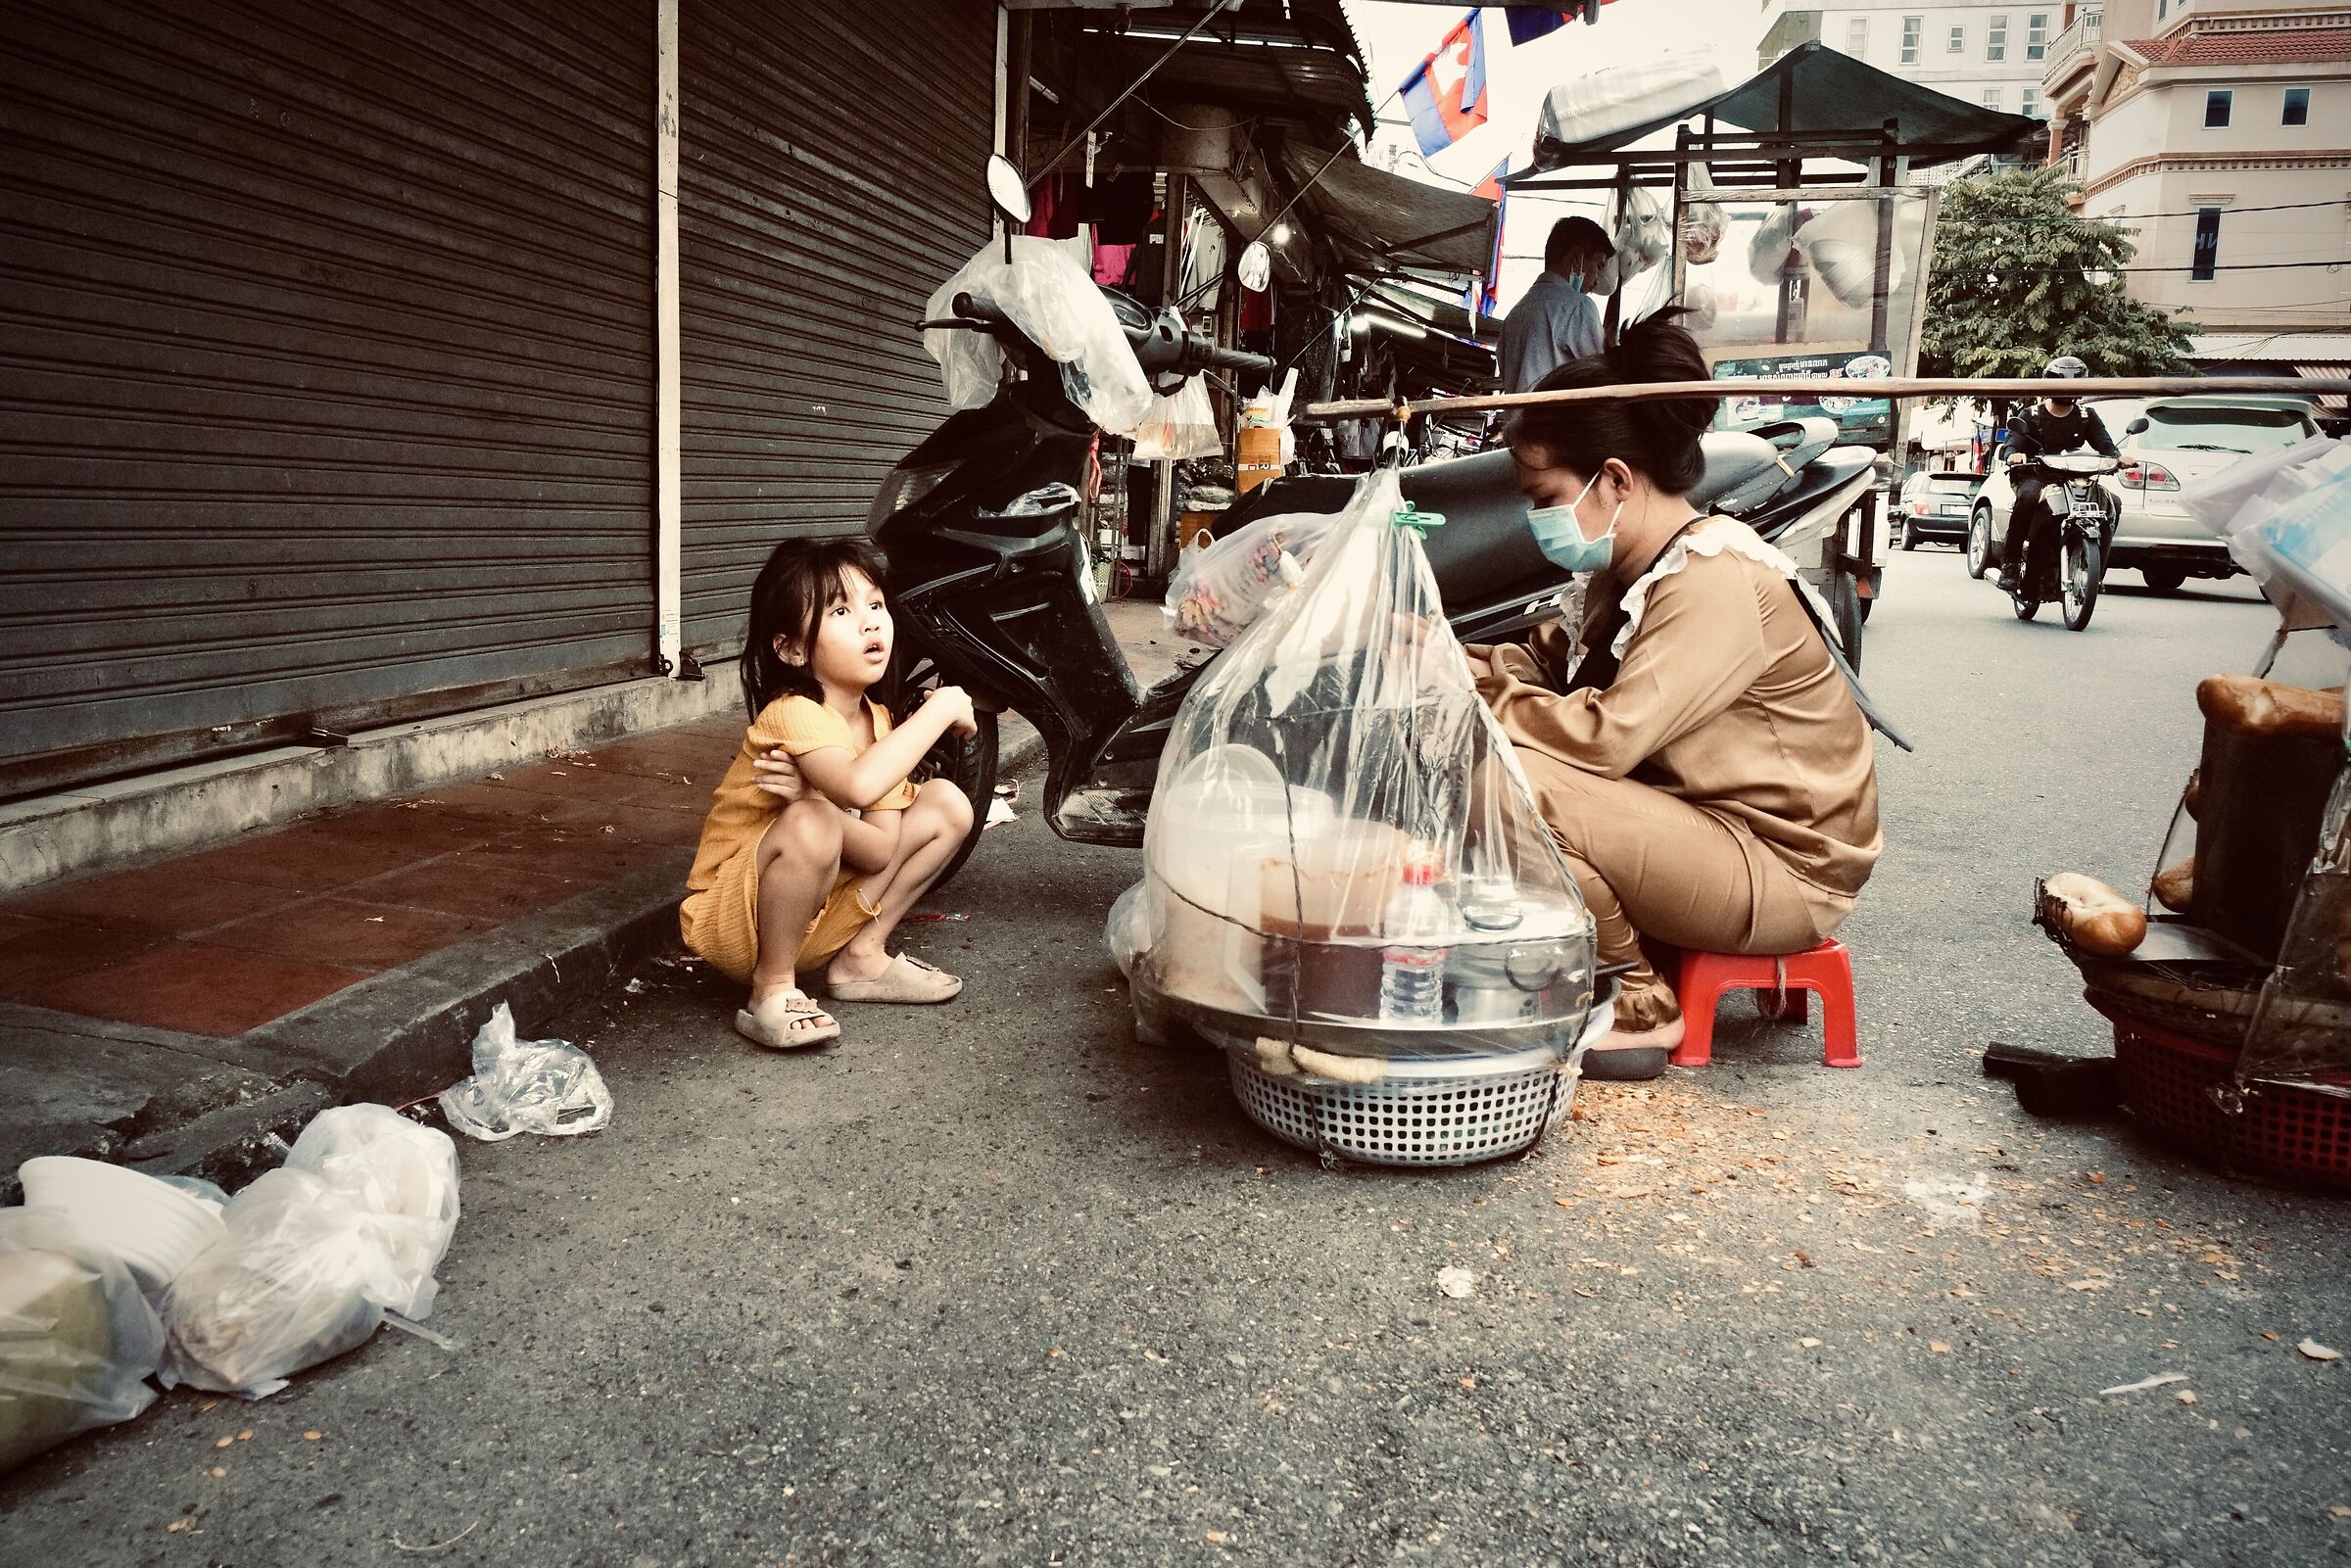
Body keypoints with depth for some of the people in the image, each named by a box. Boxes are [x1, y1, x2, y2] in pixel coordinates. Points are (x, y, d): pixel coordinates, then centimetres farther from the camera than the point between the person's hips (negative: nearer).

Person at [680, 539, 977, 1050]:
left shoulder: (877, 721, -1)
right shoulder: (792, 713, -24)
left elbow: (883, 851, -10)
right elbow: (859, 785, -47)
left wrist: (808, 794, -28)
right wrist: (940, 707, -33)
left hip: (817, 917, 7)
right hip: (732, 924, -7)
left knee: (947, 803, 0)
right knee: (811, 825, -38)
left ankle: (861, 956, 7)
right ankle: (773, 990, -15)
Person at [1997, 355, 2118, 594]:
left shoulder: (2087, 417, 16)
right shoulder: (2031, 416, 10)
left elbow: (2104, 444, 4)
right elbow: (2013, 443, -5)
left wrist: (2117, 457, -20)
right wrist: (2013, 454, -30)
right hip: (2036, 477, -3)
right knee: (2027, 496, -39)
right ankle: (2010, 563, -32)